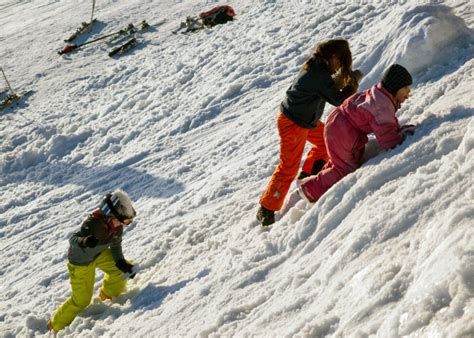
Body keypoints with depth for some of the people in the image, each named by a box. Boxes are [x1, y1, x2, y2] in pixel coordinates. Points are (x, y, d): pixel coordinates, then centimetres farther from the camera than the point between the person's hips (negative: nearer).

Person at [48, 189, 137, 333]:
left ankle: (107, 294, 28)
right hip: (80, 261, -6)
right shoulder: (93, 223, -38)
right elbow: (73, 240, -42)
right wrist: (84, 241, -64)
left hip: (99, 254, 6)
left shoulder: (117, 226, -17)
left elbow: (116, 246, -4)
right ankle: (56, 325, 23)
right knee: (81, 300, -1)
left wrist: (122, 263, -17)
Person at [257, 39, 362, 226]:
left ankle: (307, 176, 31)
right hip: (293, 124, -10)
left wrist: (341, 79, -1)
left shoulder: (315, 65, 2)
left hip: (305, 119, 10)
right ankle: (267, 209, 3)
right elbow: (338, 99, -18)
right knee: (288, 168, -5)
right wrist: (353, 82, -7)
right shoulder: (321, 74, -26)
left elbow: (328, 87, 15)